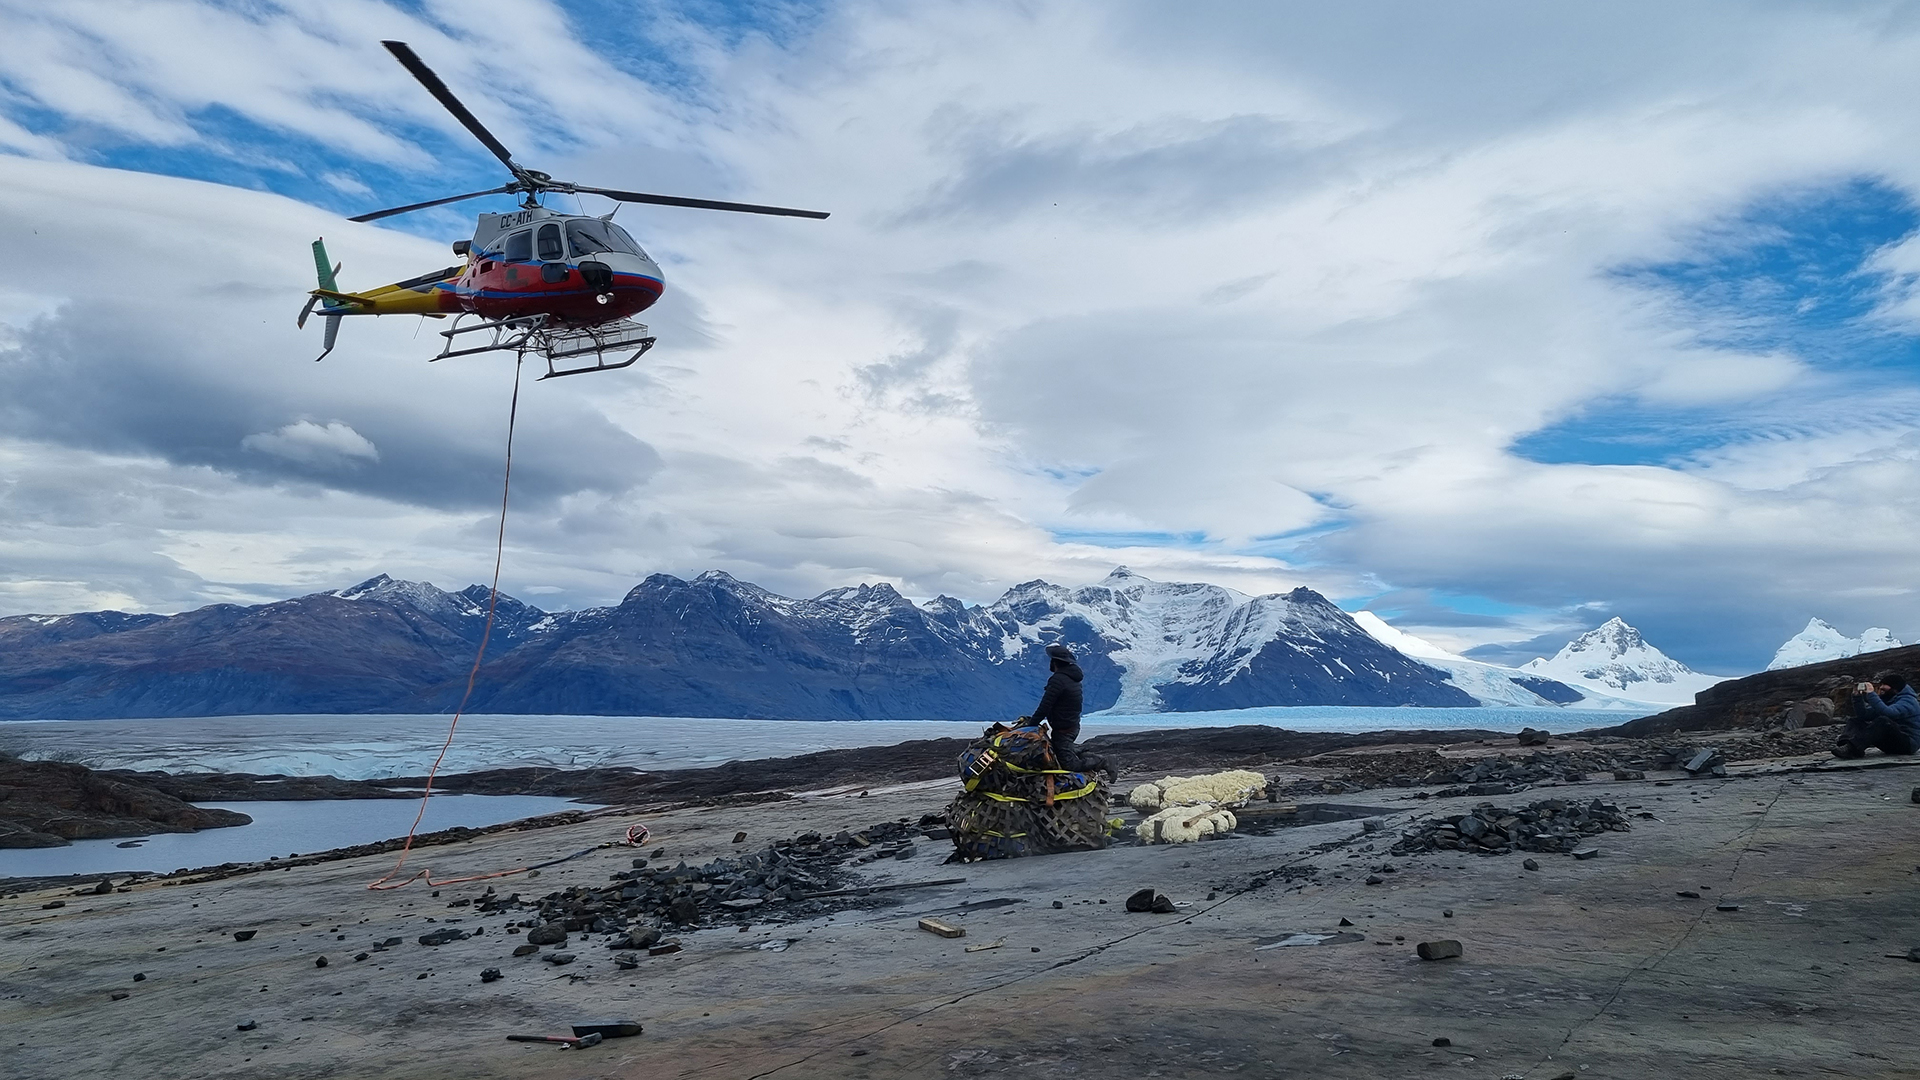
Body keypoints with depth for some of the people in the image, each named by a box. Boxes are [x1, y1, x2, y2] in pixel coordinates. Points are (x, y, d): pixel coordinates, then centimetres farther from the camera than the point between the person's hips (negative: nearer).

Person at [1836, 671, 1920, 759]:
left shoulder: (1908, 701, -9)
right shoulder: (1886, 699, 17)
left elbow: (1887, 712, -31)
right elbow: (1863, 715, 12)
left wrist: (1871, 694, -27)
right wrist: (1857, 697, 0)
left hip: (1908, 743, -8)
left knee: (1883, 721, -34)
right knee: (1855, 721, -3)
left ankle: (1852, 747, -50)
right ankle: (1845, 743, -37)